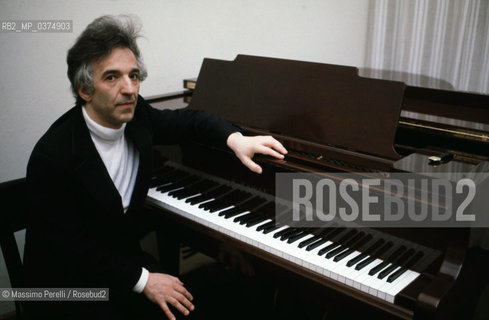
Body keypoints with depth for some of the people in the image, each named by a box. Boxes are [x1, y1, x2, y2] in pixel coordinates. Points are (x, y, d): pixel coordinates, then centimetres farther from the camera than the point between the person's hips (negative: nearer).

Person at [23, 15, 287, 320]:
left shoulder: (136, 118, -6)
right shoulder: (52, 156, -24)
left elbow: (189, 120, 9)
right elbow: (71, 246, -21)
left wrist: (235, 139, -10)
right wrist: (142, 280, -22)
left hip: (126, 258, 6)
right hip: (67, 282, -5)